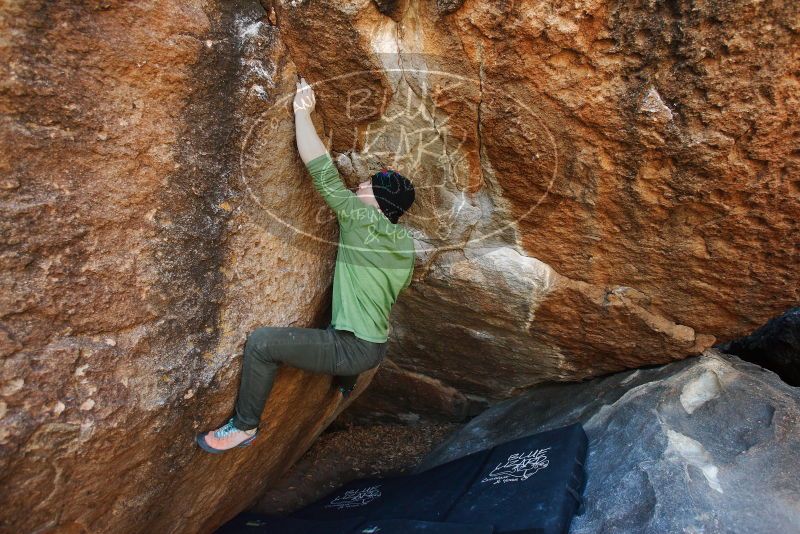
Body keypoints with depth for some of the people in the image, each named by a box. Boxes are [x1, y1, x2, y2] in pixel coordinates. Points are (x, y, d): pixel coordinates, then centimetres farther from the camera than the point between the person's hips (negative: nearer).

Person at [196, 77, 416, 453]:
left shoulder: (364, 222, -19)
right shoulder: (405, 241, 3)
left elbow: (323, 172, -22)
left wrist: (302, 112, -14)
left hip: (352, 349, -9)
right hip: (376, 346, 9)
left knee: (261, 341, -13)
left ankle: (244, 426, 3)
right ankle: (347, 381, 59)